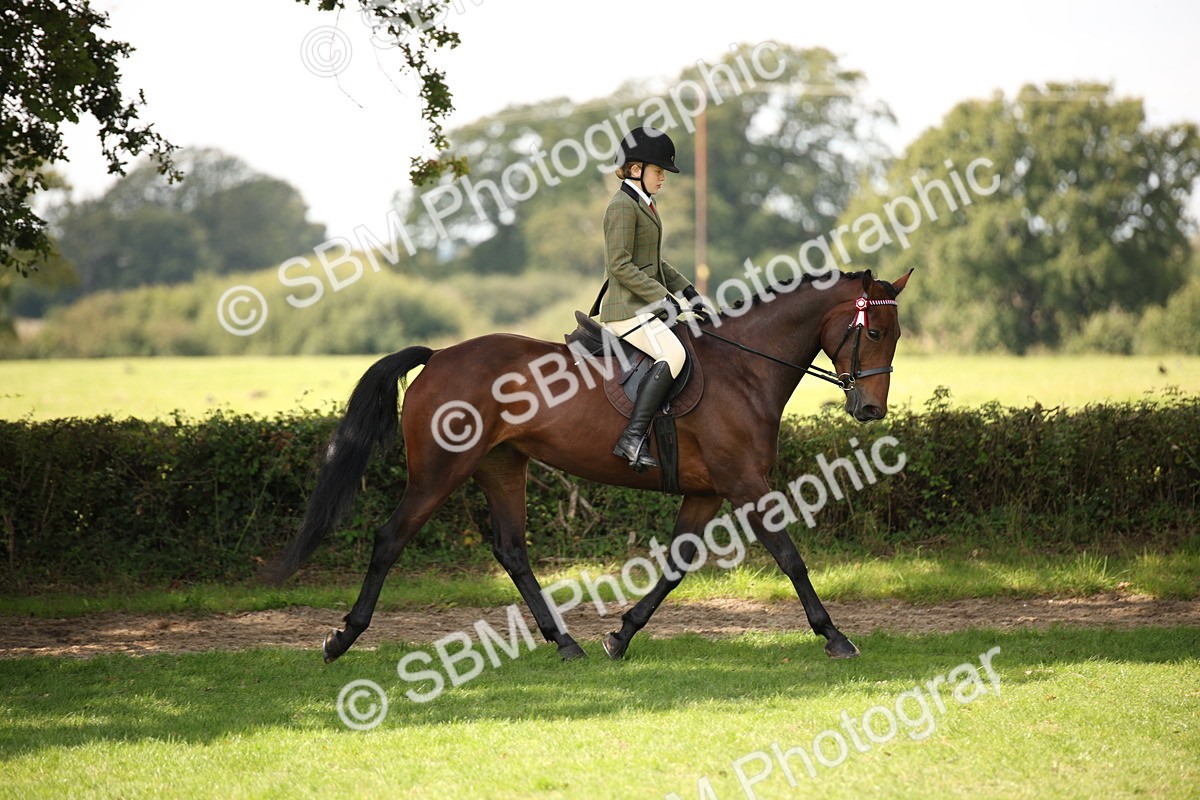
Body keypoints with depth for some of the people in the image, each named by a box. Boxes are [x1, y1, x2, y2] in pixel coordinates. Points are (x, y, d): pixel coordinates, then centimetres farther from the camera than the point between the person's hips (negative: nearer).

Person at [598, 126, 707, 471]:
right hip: (627, 309, -11)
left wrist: (687, 291, 16)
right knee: (673, 354, -30)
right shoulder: (622, 206, -12)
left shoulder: (644, 205, 19)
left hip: (644, 306, 11)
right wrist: (661, 297, -19)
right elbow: (620, 266, -20)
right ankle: (633, 438, -34)